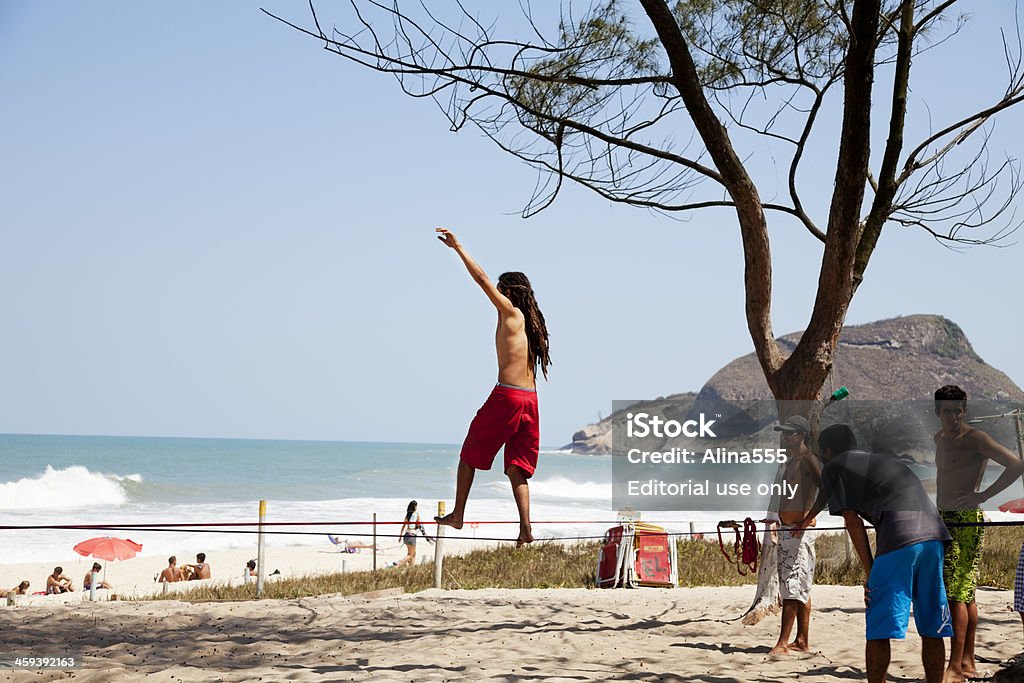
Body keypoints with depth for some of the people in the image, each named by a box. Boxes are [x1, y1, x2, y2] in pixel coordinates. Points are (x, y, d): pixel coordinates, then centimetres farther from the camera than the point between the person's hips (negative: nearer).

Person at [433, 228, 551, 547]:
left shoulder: (511, 313, -3)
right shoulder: (528, 322, 18)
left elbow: (482, 279, -4)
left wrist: (458, 247, 0)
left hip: (506, 396, -7)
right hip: (530, 398, 7)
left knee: (469, 454, 7)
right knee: (517, 467, 7)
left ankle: (457, 515, 10)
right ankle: (525, 527, -5)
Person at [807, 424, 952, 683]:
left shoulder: (833, 467, 12)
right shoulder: (883, 461, 33)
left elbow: (852, 521, 5)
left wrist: (870, 573, 6)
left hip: (899, 540, -7)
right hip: (934, 535, 7)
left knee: (878, 630, 1)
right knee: (931, 630, 11)